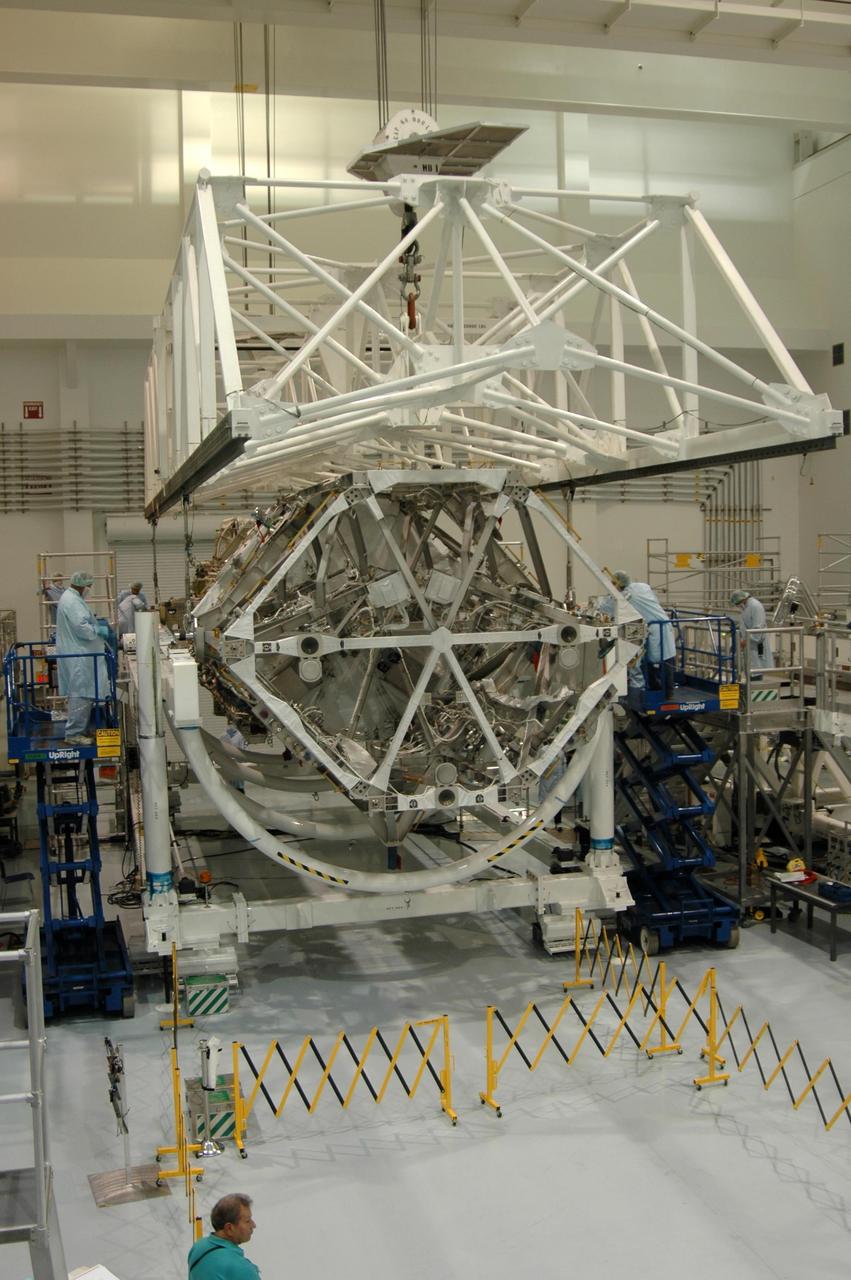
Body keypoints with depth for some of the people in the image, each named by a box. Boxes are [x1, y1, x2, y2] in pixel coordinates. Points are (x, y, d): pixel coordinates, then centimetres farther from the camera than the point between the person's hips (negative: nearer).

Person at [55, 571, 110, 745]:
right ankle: (73, 733, -3)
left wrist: (96, 622, 16)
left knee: (80, 694, 16)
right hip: (78, 657, -11)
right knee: (81, 694, -7)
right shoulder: (72, 602, -19)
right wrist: (102, 631, -13)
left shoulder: (70, 598, 15)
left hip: (77, 655, 11)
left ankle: (77, 729, 23)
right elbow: (82, 628, -24)